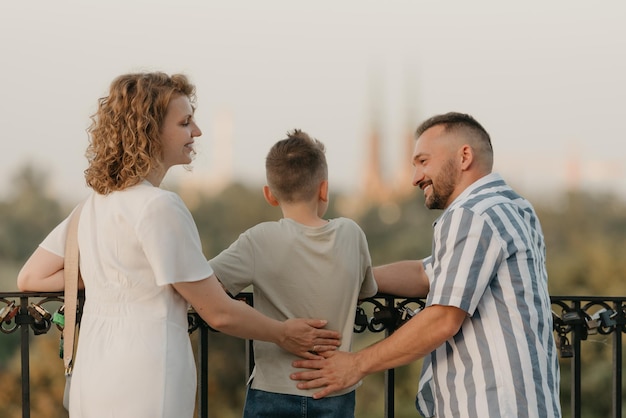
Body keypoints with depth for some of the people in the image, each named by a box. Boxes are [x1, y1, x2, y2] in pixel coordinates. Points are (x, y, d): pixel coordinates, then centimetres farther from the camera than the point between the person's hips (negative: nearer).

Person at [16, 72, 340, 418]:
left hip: (93, 380, 8)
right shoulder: (160, 207, -15)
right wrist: (283, 334, 5)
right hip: (143, 390, -8)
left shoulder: (95, 202, 9)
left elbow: (31, 278, 15)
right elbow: (219, 313, -12)